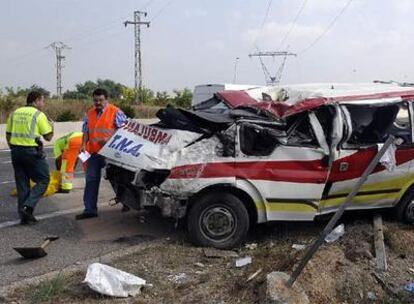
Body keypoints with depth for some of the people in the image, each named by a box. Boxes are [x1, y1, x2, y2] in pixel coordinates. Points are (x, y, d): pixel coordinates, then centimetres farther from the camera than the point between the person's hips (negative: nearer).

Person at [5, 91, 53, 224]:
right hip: (32, 152, -6)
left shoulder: (15, 113, 11)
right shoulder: (39, 115, -7)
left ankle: (24, 216, 15)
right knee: (43, 180, 6)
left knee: (22, 184, 12)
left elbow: (8, 135, 13)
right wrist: (51, 127, 13)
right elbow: (48, 137, -5)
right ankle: (28, 207, -9)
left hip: (16, 152, 6)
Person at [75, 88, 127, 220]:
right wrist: (84, 144, 1)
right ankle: (90, 210, 8)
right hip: (93, 152, 5)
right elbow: (86, 131, 17)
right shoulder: (89, 114, 13)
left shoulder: (115, 112, -6)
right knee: (91, 181, 3)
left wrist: (110, 139, -20)